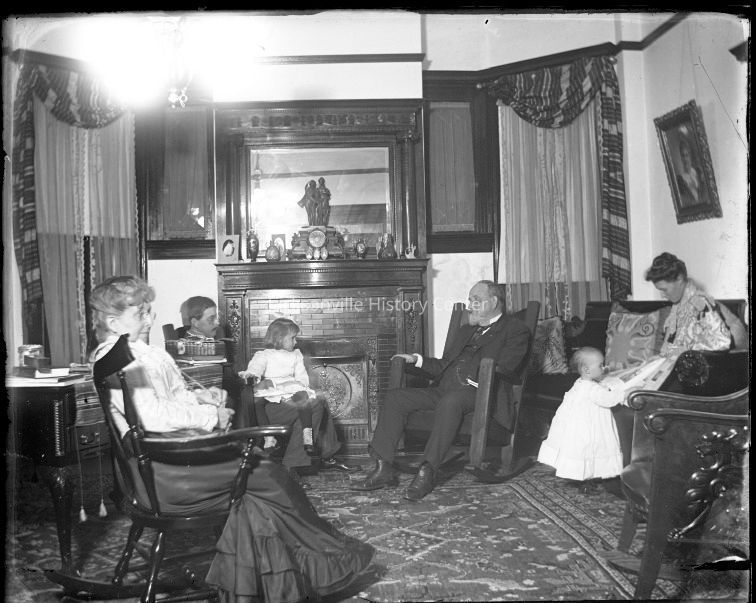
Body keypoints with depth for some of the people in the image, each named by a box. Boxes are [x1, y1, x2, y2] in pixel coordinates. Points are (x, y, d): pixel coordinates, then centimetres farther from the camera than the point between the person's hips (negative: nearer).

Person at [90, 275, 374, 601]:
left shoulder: (138, 352, 15)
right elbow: (152, 415, -26)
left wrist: (198, 398, 4)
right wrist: (208, 416, -16)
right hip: (160, 469, -10)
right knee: (267, 475, -8)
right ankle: (330, 560, 7)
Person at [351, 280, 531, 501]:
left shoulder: (516, 330, 7)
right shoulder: (466, 330, 31)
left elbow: (502, 367, -8)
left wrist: (474, 378, -18)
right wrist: (417, 360, 16)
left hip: (478, 393, -7)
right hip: (443, 391, 7)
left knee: (450, 401, -40)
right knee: (395, 397, -11)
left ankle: (427, 472, -34)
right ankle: (384, 469, -13)